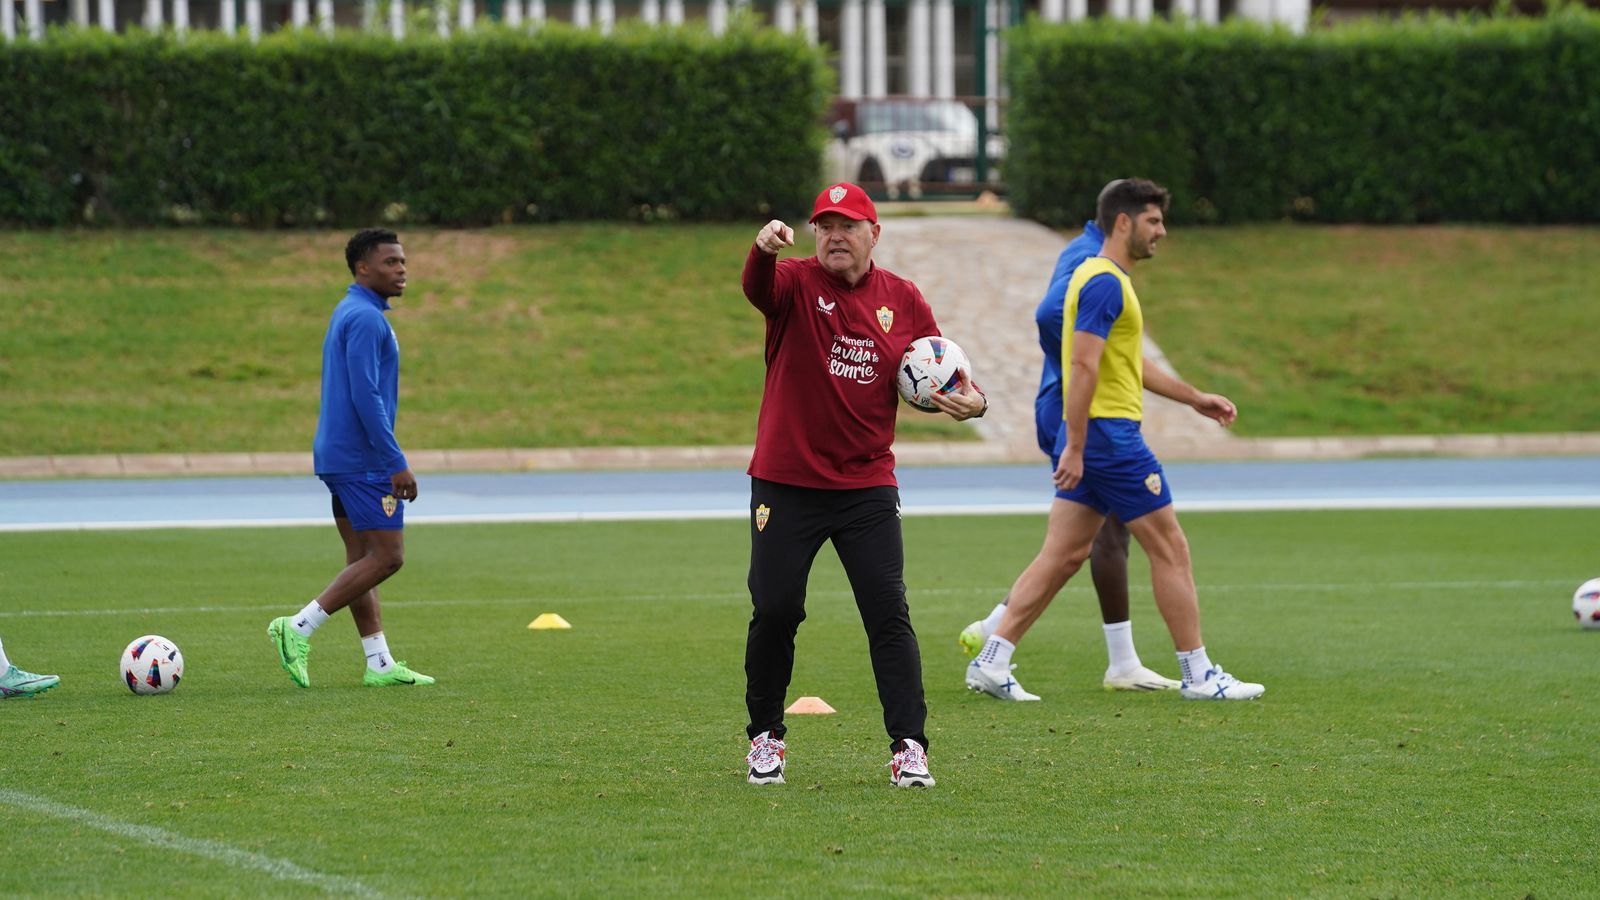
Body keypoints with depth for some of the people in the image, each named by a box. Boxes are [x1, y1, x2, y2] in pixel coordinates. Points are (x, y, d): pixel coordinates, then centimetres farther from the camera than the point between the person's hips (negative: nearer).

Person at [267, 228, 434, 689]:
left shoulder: (349, 313, 17)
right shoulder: (365, 319, -16)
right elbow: (366, 397, -23)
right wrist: (397, 464, -22)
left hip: (341, 458, 10)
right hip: (364, 460, -10)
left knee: (362, 558, 9)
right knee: (386, 557, -7)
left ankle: (380, 664, 10)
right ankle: (298, 629, -9)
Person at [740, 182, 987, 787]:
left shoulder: (903, 299, 4)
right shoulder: (796, 283, -4)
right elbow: (757, 287, -28)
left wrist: (969, 399, -13)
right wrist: (764, 249, -52)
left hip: (867, 485, 1)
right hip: (786, 482, -1)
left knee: (889, 616, -5)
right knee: (774, 613, 1)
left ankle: (909, 747, -3)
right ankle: (765, 738, 19)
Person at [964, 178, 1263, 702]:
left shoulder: (1107, 279, 19)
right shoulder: (1105, 283, -15)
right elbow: (1083, 366, -22)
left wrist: (1195, 399, 30)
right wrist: (1075, 447, -25)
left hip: (1090, 440, 10)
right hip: (1108, 434, -10)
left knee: (1063, 556, 7)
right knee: (1170, 549, -2)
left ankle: (991, 661, 2)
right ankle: (1198, 675, 4)